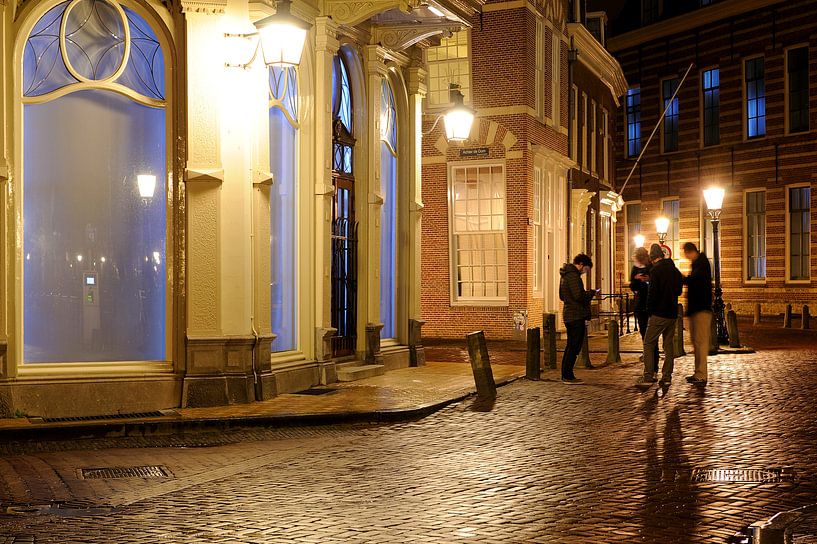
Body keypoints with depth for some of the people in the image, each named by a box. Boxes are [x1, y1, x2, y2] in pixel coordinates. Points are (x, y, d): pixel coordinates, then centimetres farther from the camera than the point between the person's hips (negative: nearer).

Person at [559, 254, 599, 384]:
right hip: (576, 316, -10)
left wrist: (586, 293, 17)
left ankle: (566, 375, 19)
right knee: (574, 346, -5)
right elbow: (578, 296, -23)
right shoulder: (573, 276, -15)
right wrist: (591, 293, -5)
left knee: (571, 346, 15)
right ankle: (568, 376, -3)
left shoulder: (566, 275, 17)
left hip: (569, 315, 10)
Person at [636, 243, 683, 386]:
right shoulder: (675, 271, 10)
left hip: (659, 314, -7)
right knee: (668, 344, 11)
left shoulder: (655, 271, -11)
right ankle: (667, 376, 8)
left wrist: (649, 310, -4)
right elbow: (679, 290, 20)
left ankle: (648, 376, -6)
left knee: (648, 344, 0)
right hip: (672, 313, 7)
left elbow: (652, 293, -14)